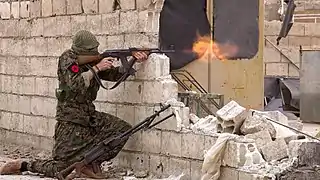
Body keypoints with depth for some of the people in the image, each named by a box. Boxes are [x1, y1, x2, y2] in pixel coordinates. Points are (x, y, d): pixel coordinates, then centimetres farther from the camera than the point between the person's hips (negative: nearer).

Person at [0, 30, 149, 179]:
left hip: (90, 116, 7)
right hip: (70, 120, -7)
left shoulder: (94, 61, 7)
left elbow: (115, 74, 8)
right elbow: (75, 85, -25)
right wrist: (97, 68, -24)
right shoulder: (68, 58, -12)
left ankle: (90, 162, 0)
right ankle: (22, 165, 13)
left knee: (123, 129, -9)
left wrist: (133, 60, -6)